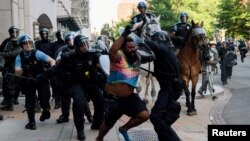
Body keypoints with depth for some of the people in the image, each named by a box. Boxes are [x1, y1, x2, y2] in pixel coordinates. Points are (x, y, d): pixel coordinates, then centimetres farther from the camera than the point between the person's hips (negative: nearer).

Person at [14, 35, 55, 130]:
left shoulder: (37, 53, -14)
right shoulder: (19, 57, -9)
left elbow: (52, 61, -20)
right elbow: (17, 73, -16)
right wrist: (23, 69, -37)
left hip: (41, 80, -2)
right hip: (28, 82, 2)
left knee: (44, 101, -9)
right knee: (29, 102, 2)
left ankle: (46, 111, 27)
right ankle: (31, 122, 22)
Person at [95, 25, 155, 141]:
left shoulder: (137, 57, 0)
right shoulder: (119, 56, -21)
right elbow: (112, 51, -43)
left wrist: (149, 58, -4)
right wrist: (124, 34, -48)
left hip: (129, 96, 6)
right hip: (113, 97, -6)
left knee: (144, 115, -7)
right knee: (108, 123, 9)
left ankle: (124, 129, 19)